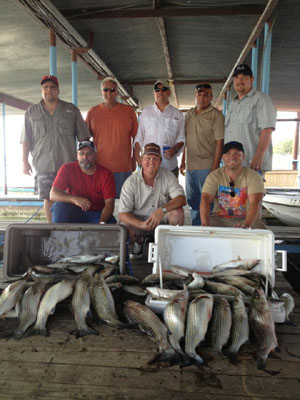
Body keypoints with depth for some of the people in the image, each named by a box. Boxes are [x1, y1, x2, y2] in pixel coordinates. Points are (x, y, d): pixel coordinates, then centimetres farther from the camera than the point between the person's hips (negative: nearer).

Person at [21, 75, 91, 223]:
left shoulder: (71, 110, 10)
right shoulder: (32, 112, 13)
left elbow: (83, 137, 8)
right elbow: (26, 140, 10)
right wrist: (25, 161, 3)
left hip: (68, 163, -1)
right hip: (43, 165, 1)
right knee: (48, 199, 3)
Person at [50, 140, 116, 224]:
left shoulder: (106, 174, -8)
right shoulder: (67, 169, -5)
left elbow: (109, 204, -12)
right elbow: (53, 194, -14)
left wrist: (101, 223, -29)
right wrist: (74, 199, -32)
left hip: (98, 215, -1)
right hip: (74, 213, 2)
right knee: (59, 206, -27)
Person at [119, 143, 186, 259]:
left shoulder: (168, 176, -8)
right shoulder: (131, 182, -12)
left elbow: (181, 199, -19)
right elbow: (122, 214, -16)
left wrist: (162, 209, -37)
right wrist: (140, 224, -35)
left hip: (162, 220, 0)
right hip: (138, 221, 0)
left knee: (178, 212, -28)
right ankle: (139, 241, 10)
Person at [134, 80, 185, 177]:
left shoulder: (177, 114, 12)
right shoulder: (146, 112, 12)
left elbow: (181, 138, 11)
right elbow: (139, 137, 11)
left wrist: (175, 149, -9)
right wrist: (137, 156, -2)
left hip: (170, 165, 0)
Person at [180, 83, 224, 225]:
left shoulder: (216, 115, -6)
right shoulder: (189, 114, 13)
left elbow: (220, 143, -11)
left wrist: (214, 168, -16)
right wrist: (183, 162, 15)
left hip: (206, 167, -6)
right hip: (190, 167, 6)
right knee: (192, 201, 14)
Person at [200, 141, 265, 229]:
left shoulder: (253, 176, -6)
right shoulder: (214, 176, -1)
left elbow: (255, 203, -20)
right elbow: (205, 200, -14)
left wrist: (246, 225, -39)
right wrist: (205, 224, -33)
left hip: (247, 219, 0)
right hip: (220, 218, 1)